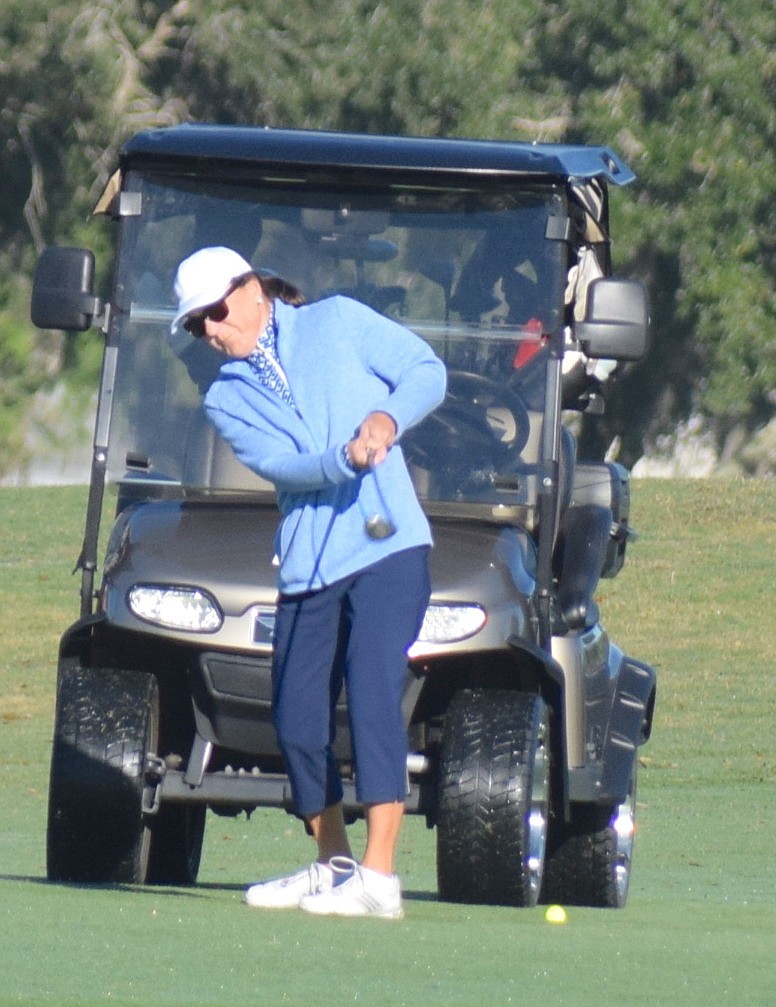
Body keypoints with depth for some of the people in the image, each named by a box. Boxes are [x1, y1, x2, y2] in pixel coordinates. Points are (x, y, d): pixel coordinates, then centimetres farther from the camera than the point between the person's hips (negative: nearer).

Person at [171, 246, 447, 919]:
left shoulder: (337, 323, 8)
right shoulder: (227, 399, 12)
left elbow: (427, 371, 6)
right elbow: (278, 462, -5)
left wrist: (388, 418, -14)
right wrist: (345, 459, -24)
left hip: (387, 547, -5)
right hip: (306, 564, 5)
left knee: (373, 693, -17)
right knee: (297, 717, 3)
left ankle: (378, 876, -20)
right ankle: (333, 865, 23)